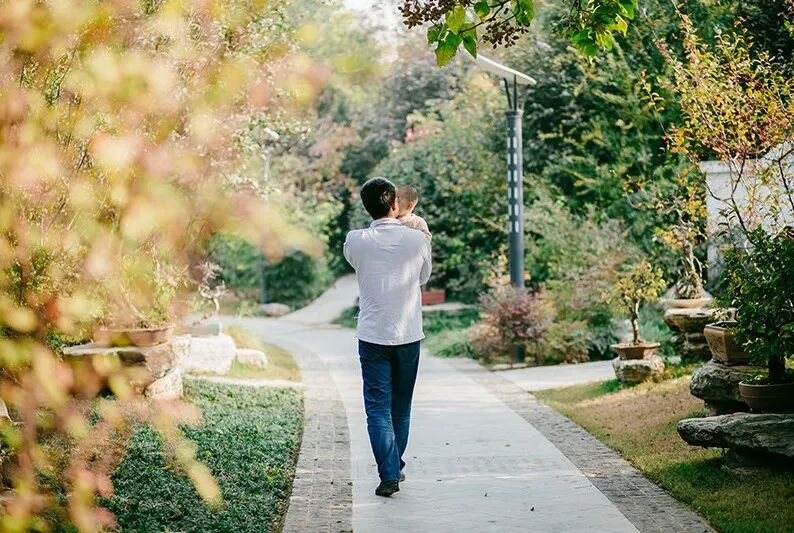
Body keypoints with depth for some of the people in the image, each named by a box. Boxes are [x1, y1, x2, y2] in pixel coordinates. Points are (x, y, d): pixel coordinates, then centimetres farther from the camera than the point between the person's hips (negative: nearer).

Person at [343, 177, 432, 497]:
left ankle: (389, 474, -9)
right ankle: (395, 466, 28)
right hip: (409, 336, 2)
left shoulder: (356, 241, -8)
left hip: (373, 336, -2)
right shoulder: (417, 240, -6)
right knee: (401, 407, 16)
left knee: (378, 408, 0)